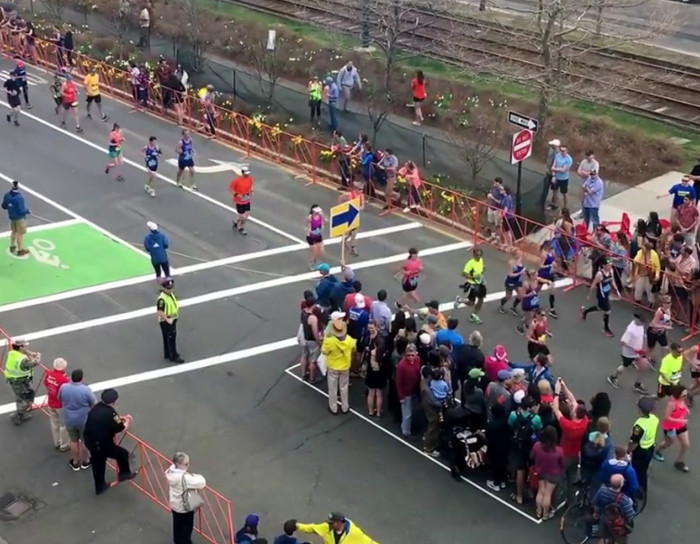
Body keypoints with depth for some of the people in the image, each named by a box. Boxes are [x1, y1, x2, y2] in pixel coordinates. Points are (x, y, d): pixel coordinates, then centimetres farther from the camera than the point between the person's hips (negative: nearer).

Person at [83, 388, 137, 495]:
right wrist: (127, 421, 8)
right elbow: (122, 428, -12)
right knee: (123, 454, 13)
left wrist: (120, 418, 18)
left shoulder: (97, 407, -2)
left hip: (90, 441, 8)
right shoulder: (110, 413, -25)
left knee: (97, 464, 26)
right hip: (102, 444, -8)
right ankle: (124, 474, 34)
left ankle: (100, 487, 43)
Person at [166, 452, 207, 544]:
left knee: (177, 524, 29)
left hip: (174, 504, 8)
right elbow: (201, 483, -38)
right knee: (187, 527, 15)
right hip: (185, 507, -8)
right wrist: (198, 477, -14)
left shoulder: (171, 471, -14)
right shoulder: (184, 477, -38)